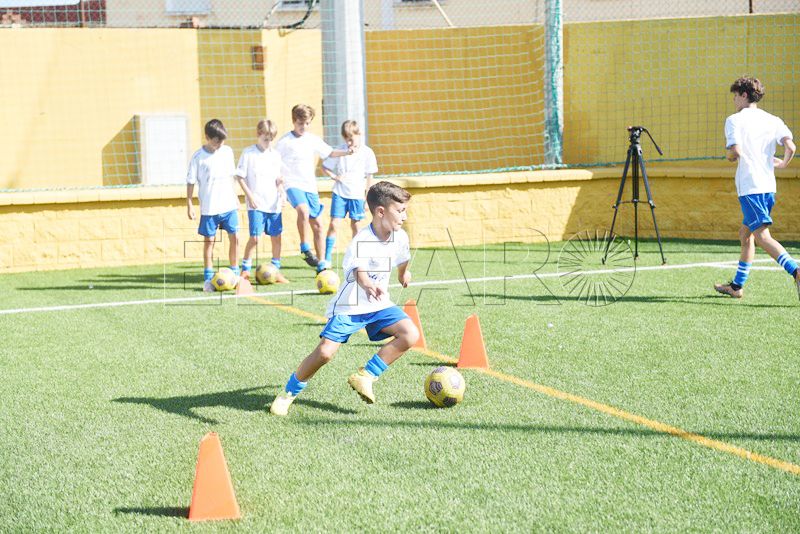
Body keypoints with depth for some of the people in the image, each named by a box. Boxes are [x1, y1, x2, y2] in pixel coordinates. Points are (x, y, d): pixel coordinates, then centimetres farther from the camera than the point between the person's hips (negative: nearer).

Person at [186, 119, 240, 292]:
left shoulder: (227, 152, 4)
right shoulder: (198, 157, -9)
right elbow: (191, 181, -5)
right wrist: (189, 204, -7)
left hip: (229, 205, 4)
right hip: (209, 207, -4)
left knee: (234, 238, 3)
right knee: (209, 241, 3)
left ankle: (235, 274, 15)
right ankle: (208, 278, 9)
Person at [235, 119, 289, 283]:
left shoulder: (275, 155, 11)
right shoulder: (248, 153, -2)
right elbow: (240, 176, -2)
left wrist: (281, 193, 2)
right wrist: (250, 196, -9)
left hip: (274, 203, 4)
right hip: (256, 204, -4)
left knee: (276, 237, 6)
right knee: (254, 237, -10)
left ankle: (276, 270, 17)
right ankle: (245, 270, 2)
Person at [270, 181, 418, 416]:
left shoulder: (400, 237, -5)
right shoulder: (361, 241, -26)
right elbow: (359, 272, -47)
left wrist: (403, 274, 42)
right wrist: (368, 285, -70)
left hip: (378, 305, 6)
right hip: (349, 306, -6)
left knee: (410, 334, -16)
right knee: (325, 352, -19)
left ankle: (365, 376, -4)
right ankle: (289, 392, 7)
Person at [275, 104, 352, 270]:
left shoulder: (313, 140, 8)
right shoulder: (285, 141, -6)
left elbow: (329, 152, 19)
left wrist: (346, 152, 5)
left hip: (310, 186, 5)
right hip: (293, 184, -5)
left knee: (317, 224, 5)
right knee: (303, 211, -34)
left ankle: (321, 264, 12)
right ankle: (304, 247, -16)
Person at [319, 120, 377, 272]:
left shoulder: (366, 152, -2)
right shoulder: (340, 150, -2)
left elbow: (369, 176, 4)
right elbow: (325, 166, 8)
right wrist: (335, 177, -8)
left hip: (357, 194, 0)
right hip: (340, 192, 0)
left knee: (355, 225, 6)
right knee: (334, 224, -7)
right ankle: (326, 260, -5)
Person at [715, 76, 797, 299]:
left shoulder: (734, 120, -4)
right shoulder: (773, 120, 11)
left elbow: (735, 151, -18)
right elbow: (790, 146, -2)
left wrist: (730, 156, 5)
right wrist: (783, 163, 17)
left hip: (750, 187, -7)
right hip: (769, 185, 7)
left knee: (762, 236, -13)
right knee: (745, 233, 19)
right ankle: (737, 286, 25)